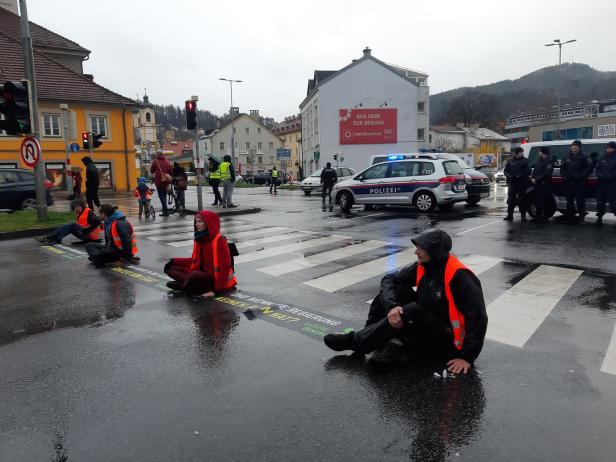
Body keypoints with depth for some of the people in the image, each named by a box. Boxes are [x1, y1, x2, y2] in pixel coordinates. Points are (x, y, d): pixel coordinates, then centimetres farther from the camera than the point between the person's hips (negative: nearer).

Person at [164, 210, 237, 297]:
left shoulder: (219, 240, -18)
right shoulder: (199, 238, 6)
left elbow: (224, 267, -21)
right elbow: (195, 260, 16)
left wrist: (217, 290, -25)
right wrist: (174, 261, 5)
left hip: (216, 278, -9)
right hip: (202, 272, 9)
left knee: (195, 275, -37)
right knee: (170, 268, 1)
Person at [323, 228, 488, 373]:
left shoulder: (459, 276, -26)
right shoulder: (422, 267, -6)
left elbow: (478, 318, -27)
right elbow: (389, 279, -6)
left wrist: (467, 357, -27)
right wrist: (391, 306, -25)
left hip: (448, 339, -7)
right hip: (427, 323, 7)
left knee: (412, 311, -31)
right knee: (397, 289, -8)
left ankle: (356, 341, -19)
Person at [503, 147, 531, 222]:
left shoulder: (525, 161, 1)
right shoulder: (511, 161, 14)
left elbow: (528, 172, -7)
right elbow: (506, 170, 16)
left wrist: (519, 176, -19)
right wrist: (508, 175, -5)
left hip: (522, 184, -4)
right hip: (512, 184, 4)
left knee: (522, 200, -2)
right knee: (510, 200, 6)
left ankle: (523, 216, 4)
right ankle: (510, 215, 14)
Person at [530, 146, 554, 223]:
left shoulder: (549, 161, -9)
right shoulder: (540, 160, 17)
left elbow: (546, 173, -16)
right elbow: (535, 169, 16)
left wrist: (536, 179, -16)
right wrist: (532, 177, -1)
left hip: (544, 183, -8)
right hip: (536, 183, 8)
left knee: (542, 200, -8)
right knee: (537, 200, 10)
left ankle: (544, 218, -3)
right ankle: (538, 216, 19)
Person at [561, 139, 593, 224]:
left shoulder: (584, 157, -1)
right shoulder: (568, 157, 17)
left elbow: (589, 168, -9)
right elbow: (562, 169, 24)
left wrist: (582, 176, -17)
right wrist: (564, 176, 8)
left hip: (579, 183, -6)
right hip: (568, 183, 6)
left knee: (580, 201, -7)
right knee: (569, 201, 10)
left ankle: (581, 218, -2)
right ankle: (570, 218, 18)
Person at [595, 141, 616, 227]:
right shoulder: (602, 158, 13)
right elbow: (598, 169, 11)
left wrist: (608, 176, -18)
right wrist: (600, 176, -6)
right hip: (601, 183, 4)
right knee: (600, 201, 7)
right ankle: (599, 219, 14)